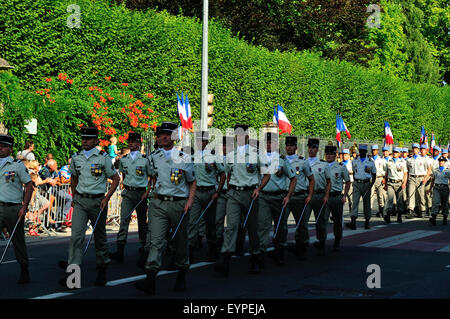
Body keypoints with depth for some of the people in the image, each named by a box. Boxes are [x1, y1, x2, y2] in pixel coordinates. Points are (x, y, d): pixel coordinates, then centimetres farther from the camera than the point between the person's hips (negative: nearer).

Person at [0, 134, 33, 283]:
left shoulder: (17, 165, -1)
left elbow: (29, 186, -1)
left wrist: (24, 207, -8)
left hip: (13, 209, -3)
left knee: (18, 242, 6)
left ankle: (24, 272, 20)